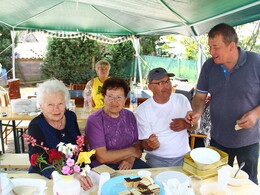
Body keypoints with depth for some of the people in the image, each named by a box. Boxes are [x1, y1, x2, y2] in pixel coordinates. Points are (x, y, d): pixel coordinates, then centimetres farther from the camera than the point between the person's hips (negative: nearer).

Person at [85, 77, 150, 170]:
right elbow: (102, 157, -16)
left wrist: (131, 159, -13)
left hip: (128, 163, 5)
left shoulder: (129, 116, 8)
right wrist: (131, 151, -8)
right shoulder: (94, 120, -11)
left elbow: (137, 143, 9)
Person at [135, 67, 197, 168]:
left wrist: (187, 124, -9)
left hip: (184, 156, 3)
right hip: (157, 159, -3)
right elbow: (144, 144, -4)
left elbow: (194, 125, 16)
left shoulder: (182, 99, 5)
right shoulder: (142, 110, -7)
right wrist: (150, 145, -29)